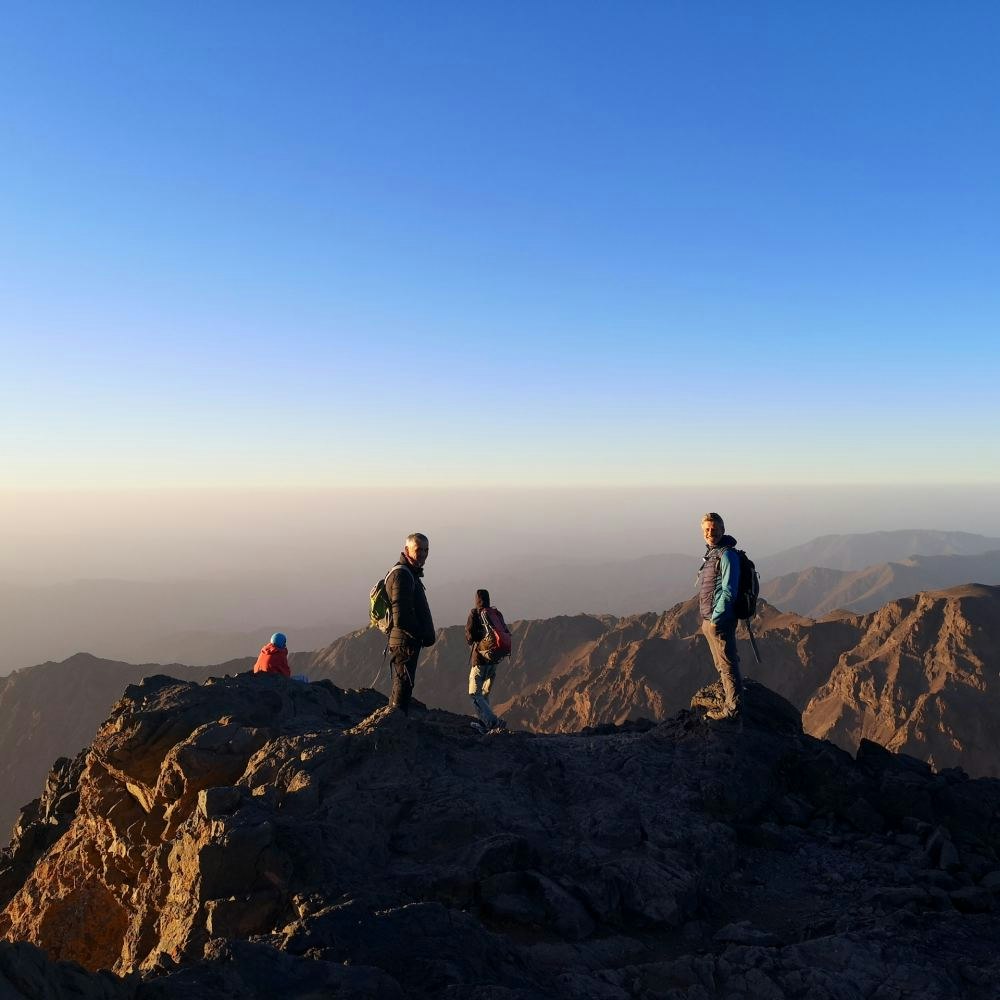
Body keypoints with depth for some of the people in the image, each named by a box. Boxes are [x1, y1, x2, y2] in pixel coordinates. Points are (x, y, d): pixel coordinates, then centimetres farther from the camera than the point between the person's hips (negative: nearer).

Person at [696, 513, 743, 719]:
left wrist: (716, 618, -20)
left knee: (727, 664, -2)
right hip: (708, 619, 10)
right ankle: (731, 702, 28)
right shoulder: (710, 553, 14)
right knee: (722, 664, 18)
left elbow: (729, 591, -20)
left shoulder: (727, 555, -15)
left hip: (720, 620, -10)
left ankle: (733, 708, 5)